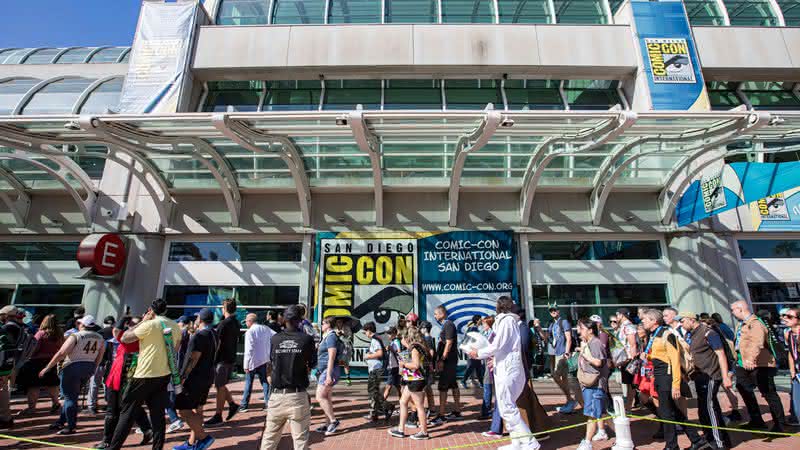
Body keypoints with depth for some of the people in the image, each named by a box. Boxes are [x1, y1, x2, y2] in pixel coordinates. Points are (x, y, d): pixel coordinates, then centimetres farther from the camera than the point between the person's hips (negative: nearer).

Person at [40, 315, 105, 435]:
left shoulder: (75, 336, -13)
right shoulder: (100, 338, 4)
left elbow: (61, 354, -18)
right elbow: (99, 357, 9)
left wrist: (46, 368, -10)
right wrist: (93, 369, 20)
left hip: (73, 367, -6)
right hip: (89, 368, 6)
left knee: (70, 397, 2)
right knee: (72, 396, 20)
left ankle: (71, 427, 4)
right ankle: (61, 422, 29)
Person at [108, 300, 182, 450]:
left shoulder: (149, 325, -14)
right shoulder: (175, 326, 5)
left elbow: (124, 338, -3)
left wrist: (142, 321, 1)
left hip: (145, 375, -5)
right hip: (165, 375, 5)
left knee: (128, 413, 8)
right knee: (158, 413, 9)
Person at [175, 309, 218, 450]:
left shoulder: (199, 335, -18)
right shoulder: (213, 335, 10)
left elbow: (193, 359, -21)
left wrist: (183, 377, -18)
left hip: (195, 378, -9)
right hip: (207, 377, 9)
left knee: (183, 410, -4)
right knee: (197, 409, 14)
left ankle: (204, 437, -2)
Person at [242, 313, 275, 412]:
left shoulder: (250, 332, -13)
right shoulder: (265, 328, 4)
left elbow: (248, 350, -17)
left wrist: (246, 365, -13)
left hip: (253, 361, -5)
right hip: (264, 360, 5)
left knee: (248, 383, 8)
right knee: (264, 381, 12)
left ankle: (244, 405, 15)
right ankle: (268, 403, 8)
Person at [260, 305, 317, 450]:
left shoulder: (275, 339, -1)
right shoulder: (307, 339, -6)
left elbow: (271, 363, 7)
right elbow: (312, 365, 3)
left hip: (276, 395, 3)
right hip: (298, 396, -2)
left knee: (269, 438, 16)